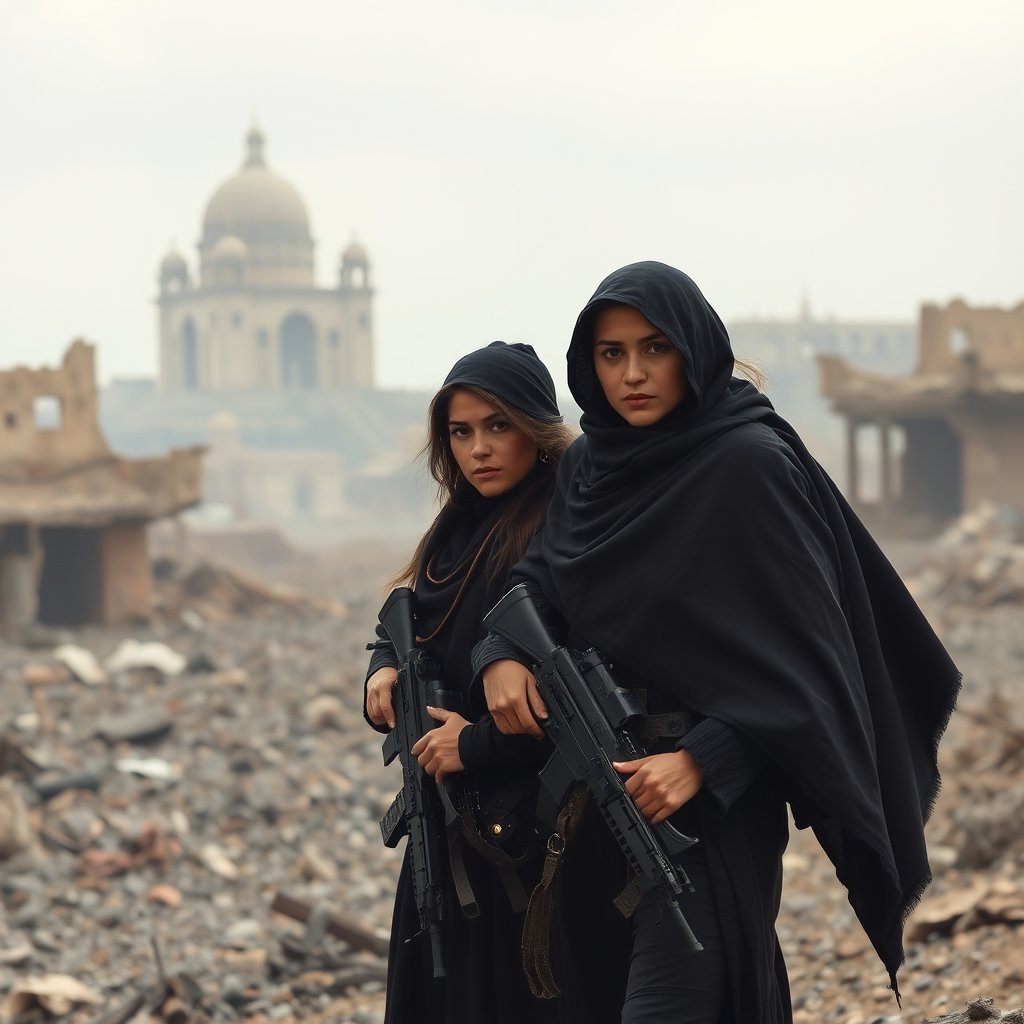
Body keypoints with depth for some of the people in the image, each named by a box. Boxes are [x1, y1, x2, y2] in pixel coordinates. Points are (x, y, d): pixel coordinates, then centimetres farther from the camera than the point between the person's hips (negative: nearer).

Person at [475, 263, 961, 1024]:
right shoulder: (589, 467, 9)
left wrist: (703, 760, -22)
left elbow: (805, 646, -14)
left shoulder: (749, 465, -12)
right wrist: (499, 654, -11)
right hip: (607, 791, 8)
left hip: (709, 791, -7)